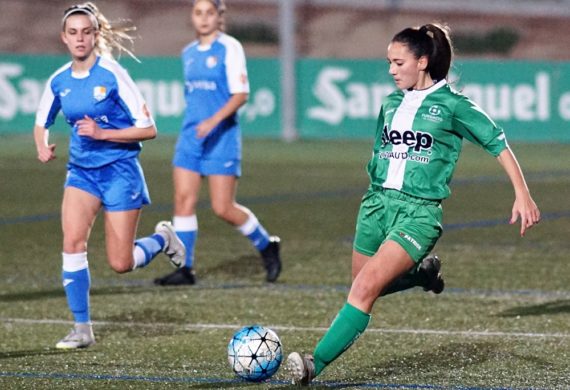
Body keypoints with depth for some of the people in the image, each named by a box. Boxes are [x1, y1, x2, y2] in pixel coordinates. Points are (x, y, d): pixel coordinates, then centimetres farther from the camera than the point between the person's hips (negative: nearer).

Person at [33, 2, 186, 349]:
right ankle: (82, 328, -8)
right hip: (82, 171, 4)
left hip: (120, 170, -4)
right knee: (72, 241, -17)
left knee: (121, 264, -2)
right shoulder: (59, 82, 1)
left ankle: (162, 239, 31)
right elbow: (41, 124, 18)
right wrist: (43, 146, -4)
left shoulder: (113, 75, -14)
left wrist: (102, 133, -24)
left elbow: (148, 129, -13)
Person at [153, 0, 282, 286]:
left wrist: (214, 120, -24)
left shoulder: (229, 48, -7)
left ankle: (267, 246, 18)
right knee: (183, 200, -5)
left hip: (221, 137, -6)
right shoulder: (189, 53, 12)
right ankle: (185, 269, -1)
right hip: (190, 135, 6)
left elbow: (241, 94, -13)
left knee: (223, 208, -5)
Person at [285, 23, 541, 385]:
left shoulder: (452, 105, -4)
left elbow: (498, 143, -2)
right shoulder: (392, 103, 12)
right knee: (363, 286, 14)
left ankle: (316, 364, -23)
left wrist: (523, 195, -7)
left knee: (365, 289, -20)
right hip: (378, 202, 7)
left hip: (419, 212, -7)